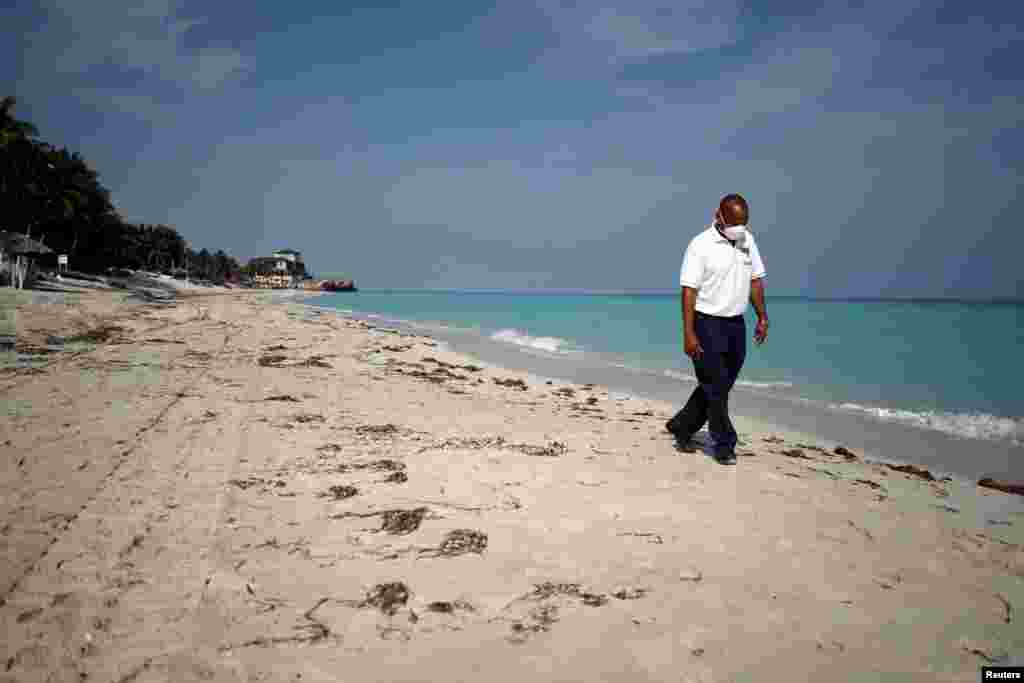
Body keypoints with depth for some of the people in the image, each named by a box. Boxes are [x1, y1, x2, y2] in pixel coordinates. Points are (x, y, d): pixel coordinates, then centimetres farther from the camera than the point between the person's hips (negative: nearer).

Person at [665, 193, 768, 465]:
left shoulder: (748, 240, 7)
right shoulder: (701, 245, -13)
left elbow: (756, 280, 15)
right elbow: (688, 290, -16)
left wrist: (762, 317, 8)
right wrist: (688, 334, -20)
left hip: (736, 324, 7)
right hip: (708, 324, -7)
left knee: (721, 385, 14)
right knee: (715, 388, -1)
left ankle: (681, 426, 30)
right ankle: (725, 445, 11)